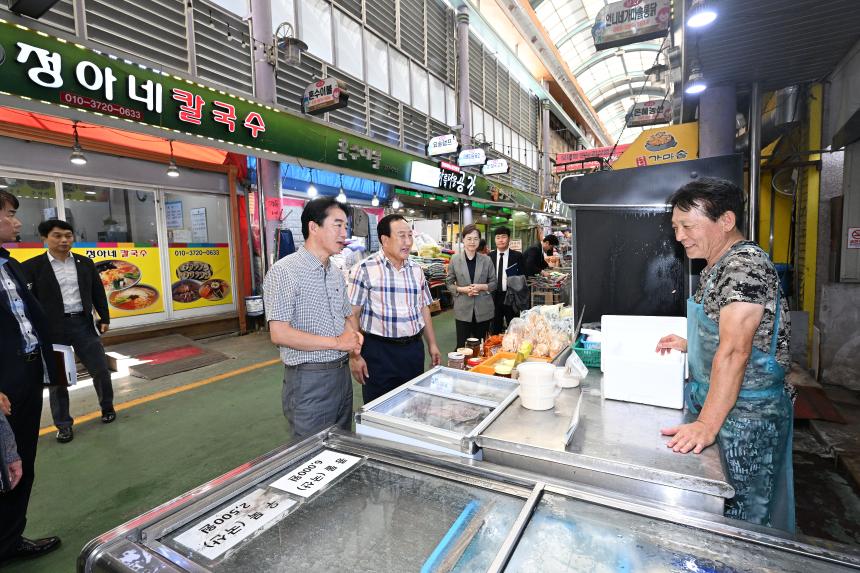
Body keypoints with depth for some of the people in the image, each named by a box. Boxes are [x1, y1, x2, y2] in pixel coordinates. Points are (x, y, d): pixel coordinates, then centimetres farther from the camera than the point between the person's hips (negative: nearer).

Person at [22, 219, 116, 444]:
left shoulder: (85, 263, 7)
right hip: (52, 329, -2)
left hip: (83, 324, 2)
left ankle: (107, 407, 29)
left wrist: (104, 318, 6)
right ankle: (63, 424, 22)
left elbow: (98, 293, 10)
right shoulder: (32, 266, -3)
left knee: (101, 370, 6)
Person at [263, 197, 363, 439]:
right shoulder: (285, 271, -15)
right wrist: (337, 342, -19)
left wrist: (353, 335, -4)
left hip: (342, 373, 8)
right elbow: (279, 333, -20)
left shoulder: (336, 273, 10)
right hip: (309, 380, -7)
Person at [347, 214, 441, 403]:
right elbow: (352, 314, -9)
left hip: (414, 349, 5)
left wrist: (432, 344, 13)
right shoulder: (365, 269, -9)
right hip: (379, 352, -4)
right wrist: (355, 355, -12)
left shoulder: (417, 270, 7)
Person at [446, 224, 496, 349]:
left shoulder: (486, 260, 2)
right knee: (462, 346, 3)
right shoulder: (455, 259, 0)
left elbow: (494, 283, 6)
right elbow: (449, 283, 3)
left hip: (483, 310, 1)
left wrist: (481, 287, -14)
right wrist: (462, 289, -14)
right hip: (463, 310, -1)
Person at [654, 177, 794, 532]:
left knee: (737, 516, 6)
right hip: (718, 401, 9)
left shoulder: (745, 265, -21)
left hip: (745, 413, -9)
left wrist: (707, 425, -30)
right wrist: (688, 344, 8)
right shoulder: (717, 266, 10)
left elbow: (735, 351, -29)